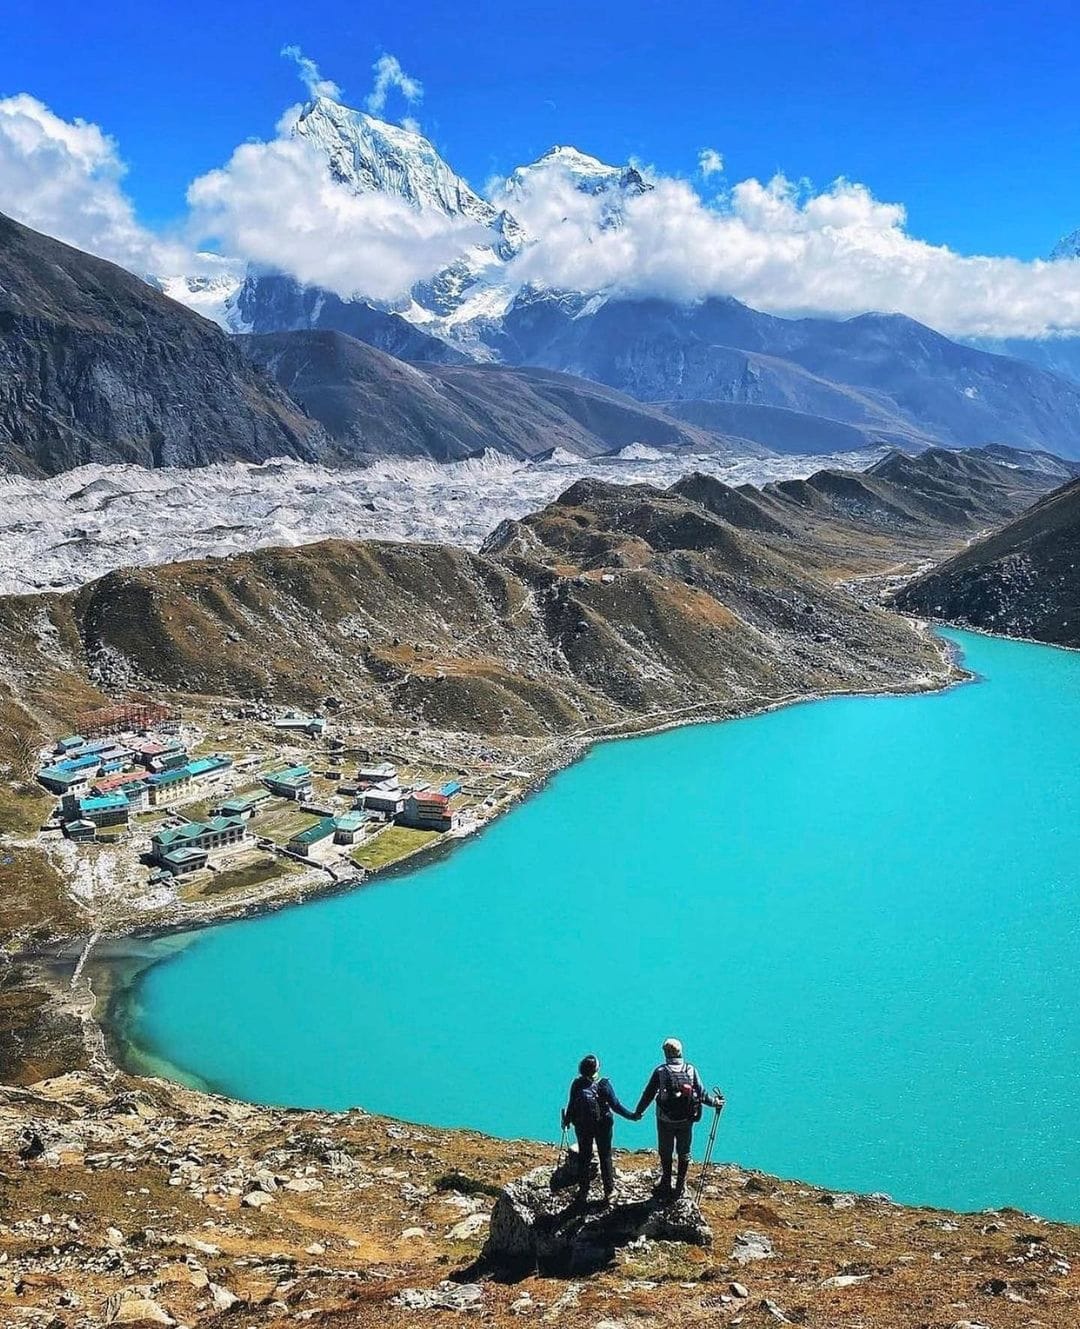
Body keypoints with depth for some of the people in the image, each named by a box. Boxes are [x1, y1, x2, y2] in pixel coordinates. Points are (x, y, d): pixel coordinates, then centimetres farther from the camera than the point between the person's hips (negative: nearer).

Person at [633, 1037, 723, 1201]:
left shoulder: (660, 1071, -9)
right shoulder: (690, 1070, -5)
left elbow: (648, 1094, -5)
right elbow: (702, 1093, -3)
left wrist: (638, 1113, 7)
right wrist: (715, 1102, 16)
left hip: (665, 1121, -1)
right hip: (686, 1121, 1)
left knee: (665, 1154, 15)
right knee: (684, 1154, 17)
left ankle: (666, 1188, 23)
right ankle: (680, 1189, 24)